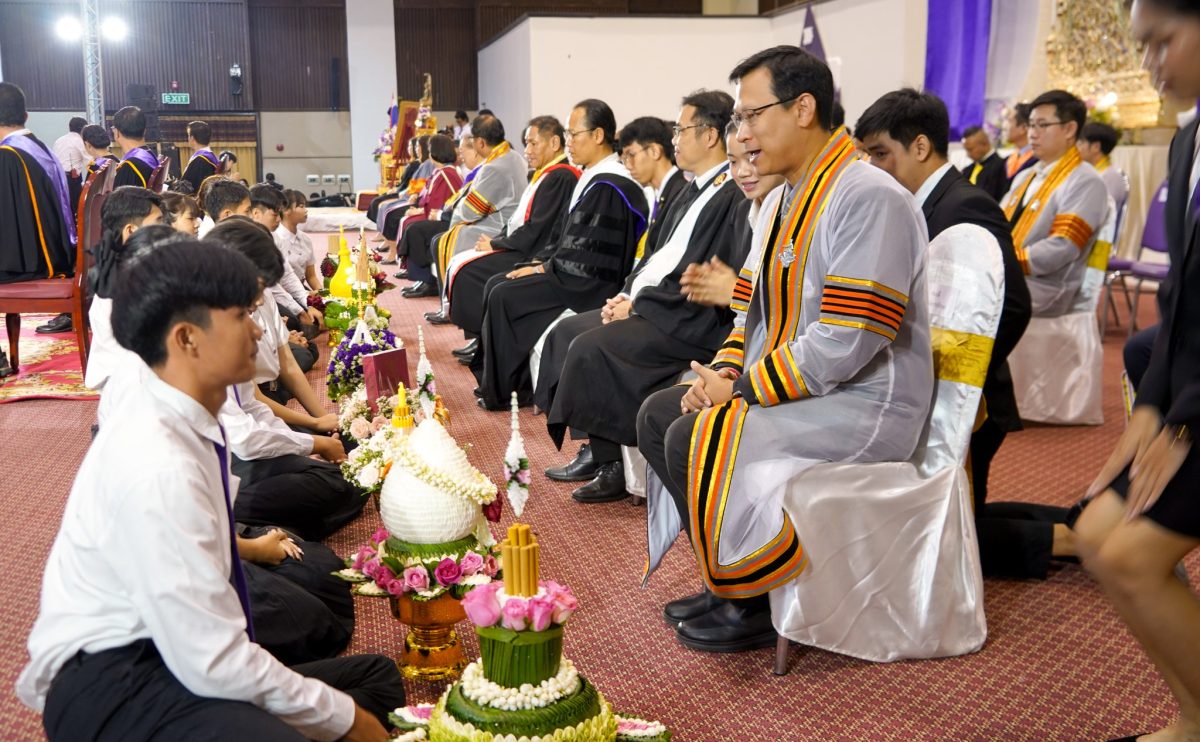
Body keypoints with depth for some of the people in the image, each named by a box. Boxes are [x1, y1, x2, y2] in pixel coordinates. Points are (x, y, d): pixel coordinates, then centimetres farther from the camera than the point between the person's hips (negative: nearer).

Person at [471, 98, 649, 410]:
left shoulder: (609, 187, -20)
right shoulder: (593, 178, 12)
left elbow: (588, 255, -22)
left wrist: (545, 269, -11)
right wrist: (546, 264, 6)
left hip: (589, 284, -10)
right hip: (573, 271, 10)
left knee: (504, 297, -15)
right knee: (497, 284, 7)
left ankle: (499, 392, -1)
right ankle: (494, 379, 10)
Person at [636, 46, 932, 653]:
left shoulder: (869, 198, -19)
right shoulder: (784, 201, 13)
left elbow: (844, 342, -26)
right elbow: (756, 311, 17)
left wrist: (743, 389, -18)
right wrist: (726, 370, -3)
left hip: (865, 405, -10)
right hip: (784, 386, 10)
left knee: (693, 439, -22)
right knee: (657, 413, 5)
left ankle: (752, 603, -2)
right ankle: (726, 575, 11)